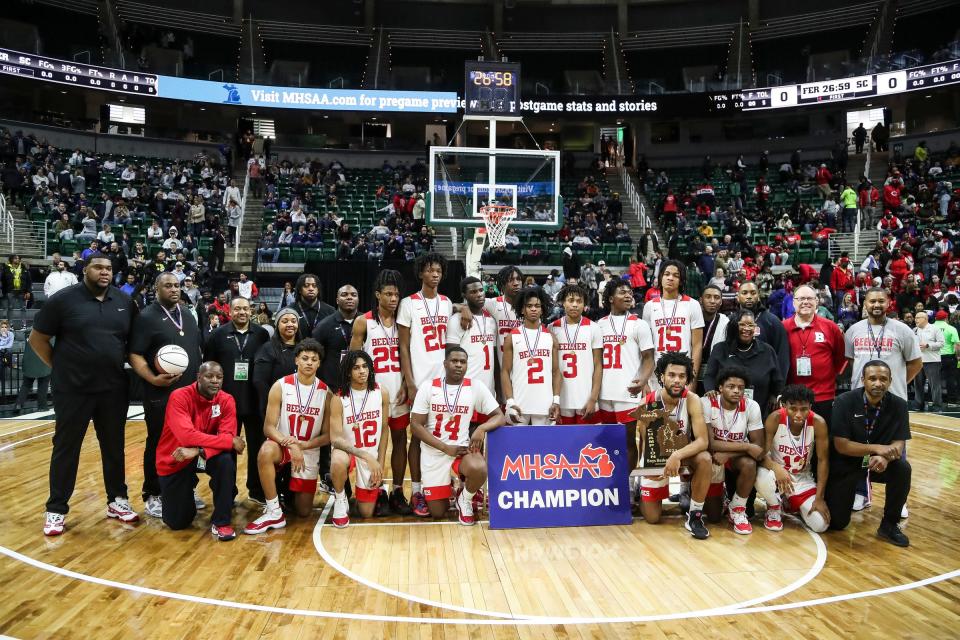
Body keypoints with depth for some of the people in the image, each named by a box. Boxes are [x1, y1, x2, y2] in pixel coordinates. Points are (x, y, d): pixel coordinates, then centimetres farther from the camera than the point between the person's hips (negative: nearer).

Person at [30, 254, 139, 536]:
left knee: (114, 447, 13)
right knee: (66, 448, 7)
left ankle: (117, 500, 27)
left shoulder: (124, 301, 4)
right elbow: (37, 339, -1)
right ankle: (56, 510, 18)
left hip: (114, 390, 3)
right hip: (73, 390, -3)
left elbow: (134, 341, 15)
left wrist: (124, 366, 5)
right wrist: (59, 368, -1)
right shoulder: (64, 299, -7)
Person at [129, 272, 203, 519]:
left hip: (191, 392, 6)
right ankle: (152, 496, 14)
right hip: (160, 394, -6)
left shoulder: (188, 315, 13)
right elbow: (135, 355, -13)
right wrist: (153, 379, -25)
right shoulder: (147, 317, -7)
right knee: (158, 445, 3)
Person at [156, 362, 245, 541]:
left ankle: (221, 522, -17)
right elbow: (186, 436, -34)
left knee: (226, 460, -32)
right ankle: (187, 489, 33)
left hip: (204, 454, 2)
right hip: (174, 461, -2)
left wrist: (197, 451, -37)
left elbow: (227, 435, -21)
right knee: (178, 522, -1)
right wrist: (230, 441, -33)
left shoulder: (226, 400, -11)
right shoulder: (179, 397, -23)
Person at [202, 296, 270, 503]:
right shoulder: (218, 334, 2)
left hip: (255, 402, 0)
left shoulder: (262, 334, 2)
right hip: (227, 401, 0)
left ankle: (257, 490, 20)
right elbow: (208, 366, 4)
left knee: (257, 446, 7)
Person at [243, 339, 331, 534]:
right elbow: (268, 427, -12)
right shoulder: (281, 386, -10)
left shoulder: (326, 393, -6)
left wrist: (302, 445, -20)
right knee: (266, 451, -39)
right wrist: (290, 445, -29)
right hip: (282, 445, -1)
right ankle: (274, 513, -26)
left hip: (309, 451, 2)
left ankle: (289, 494, 37)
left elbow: (327, 436, -2)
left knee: (303, 512, 1)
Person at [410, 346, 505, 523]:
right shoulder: (428, 388, -5)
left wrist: (481, 428, -25)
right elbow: (416, 425, -7)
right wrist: (446, 448, -17)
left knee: (479, 470, -35)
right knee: (437, 513, 1)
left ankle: (465, 500, 0)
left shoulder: (476, 388, -4)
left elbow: (499, 416, -2)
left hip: (462, 449, 0)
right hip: (433, 454, 0)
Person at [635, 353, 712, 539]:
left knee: (705, 459, -35)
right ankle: (643, 493, 34)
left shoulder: (692, 400, -21)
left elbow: (703, 440, -28)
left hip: (683, 455, 0)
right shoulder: (647, 402, -19)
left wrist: (677, 455, -42)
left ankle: (694, 515, -16)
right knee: (652, 518, -2)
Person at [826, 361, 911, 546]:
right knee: (836, 522, -7)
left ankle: (889, 524, -9)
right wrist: (876, 448, -32)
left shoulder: (898, 405, -11)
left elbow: (899, 443, -15)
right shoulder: (845, 402, -19)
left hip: (878, 462, 3)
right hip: (846, 463, -2)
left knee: (903, 469, -31)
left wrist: (885, 457, -37)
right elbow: (841, 445, -20)